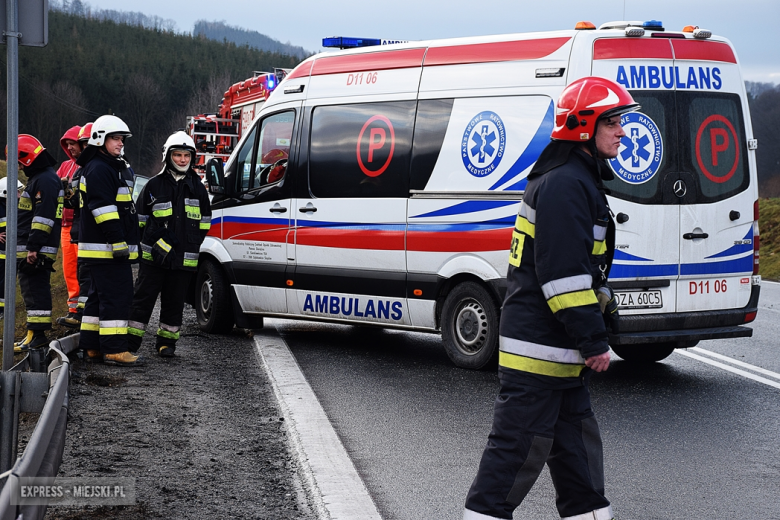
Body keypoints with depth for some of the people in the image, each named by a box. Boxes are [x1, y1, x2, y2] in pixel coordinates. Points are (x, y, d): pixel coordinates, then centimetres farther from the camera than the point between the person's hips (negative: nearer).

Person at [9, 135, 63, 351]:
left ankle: (37, 335, -9)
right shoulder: (38, 177, 20)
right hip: (30, 249, 11)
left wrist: (33, 247, -24)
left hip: (37, 251, -11)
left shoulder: (45, 180, -15)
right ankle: (35, 333, 18)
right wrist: (30, 246, 25)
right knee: (33, 290, 13)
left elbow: (43, 216, -22)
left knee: (35, 290, -10)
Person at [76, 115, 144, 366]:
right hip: (105, 248, -11)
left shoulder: (114, 168, 23)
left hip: (106, 249, 11)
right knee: (117, 296, -12)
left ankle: (92, 346, 19)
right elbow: (103, 209, -21)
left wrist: (127, 242, 27)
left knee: (99, 296, 14)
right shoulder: (98, 169, -12)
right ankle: (114, 350, -12)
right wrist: (117, 241, -25)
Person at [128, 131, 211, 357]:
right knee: (143, 297, -1)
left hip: (184, 258, 2)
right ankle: (131, 341, 4)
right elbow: (139, 220, 7)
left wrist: (192, 244, 4)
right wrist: (154, 243, -1)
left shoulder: (197, 188, 11)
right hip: (153, 256, -2)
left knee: (174, 301, 7)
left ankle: (167, 341, 17)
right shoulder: (154, 185, 3)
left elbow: (204, 223, 15)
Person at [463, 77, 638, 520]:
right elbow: (562, 272, -23)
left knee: (575, 442, 16)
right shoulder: (565, 184, -16)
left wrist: (602, 315, 20)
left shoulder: (579, 182, 19)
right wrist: (593, 340, -21)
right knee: (519, 447, -6)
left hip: (561, 350, 11)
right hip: (538, 347, -11)